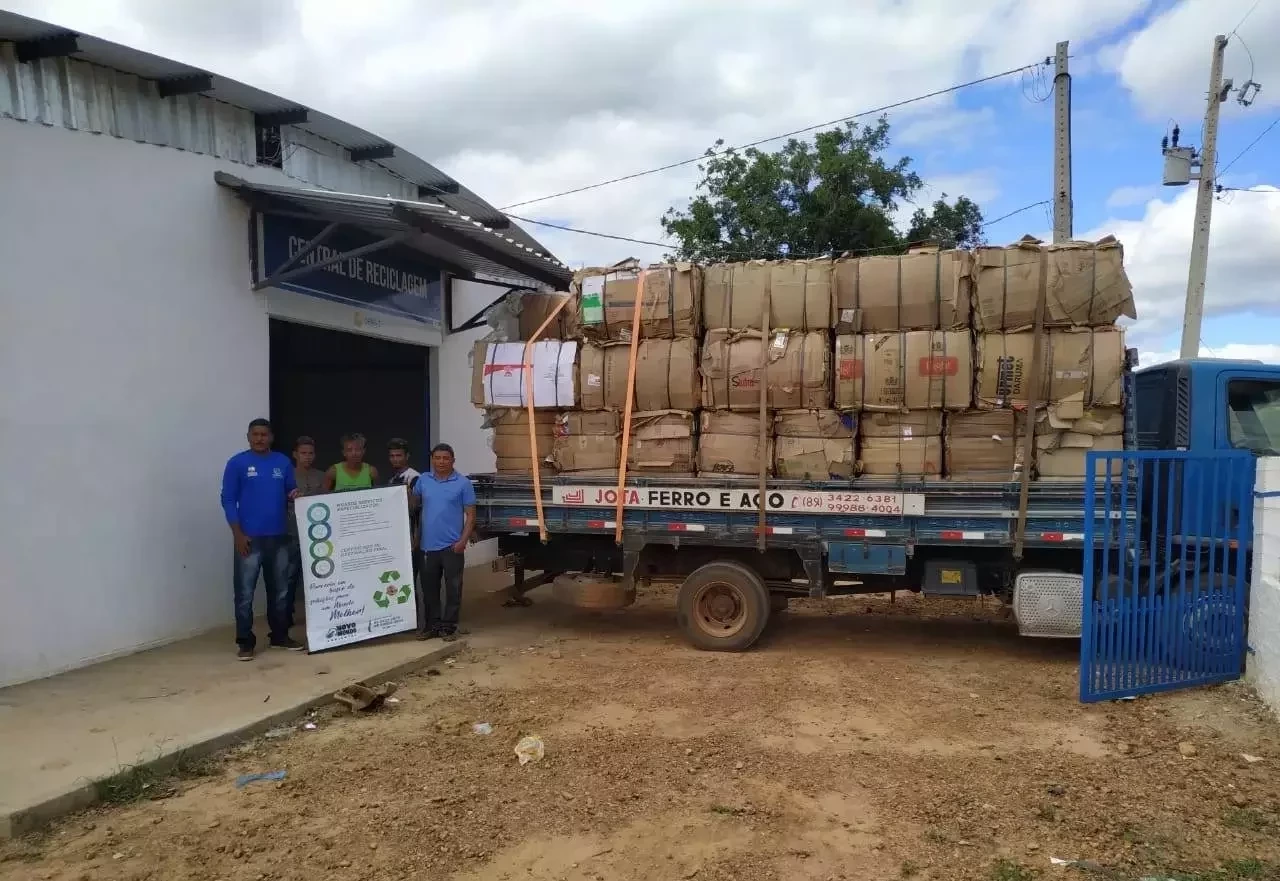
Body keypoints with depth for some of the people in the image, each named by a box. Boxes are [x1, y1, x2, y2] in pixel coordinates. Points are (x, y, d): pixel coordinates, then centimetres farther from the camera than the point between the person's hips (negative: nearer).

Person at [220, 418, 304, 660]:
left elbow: (290, 492, 16)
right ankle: (245, 642, 7)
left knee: (280, 590, 11)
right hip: (249, 538, -4)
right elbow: (228, 500, -4)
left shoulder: (283, 462, 8)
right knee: (245, 593, -2)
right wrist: (238, 534, -11)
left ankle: (280, 636, 23)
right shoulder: (237, 463, -3)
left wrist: (295, 495, -9)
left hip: (278, 537, 4)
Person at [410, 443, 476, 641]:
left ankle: (449, 626, 13)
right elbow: (413, 504, 17)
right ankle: (432, 624, 23)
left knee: (453, 587, 3)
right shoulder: (423, 480, 6)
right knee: (429, 587, 11)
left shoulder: (463, 483, -4)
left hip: (452, 546, -3)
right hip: (428, 545, 4)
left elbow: (470, 515, -4)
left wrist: (463, 540, -12)